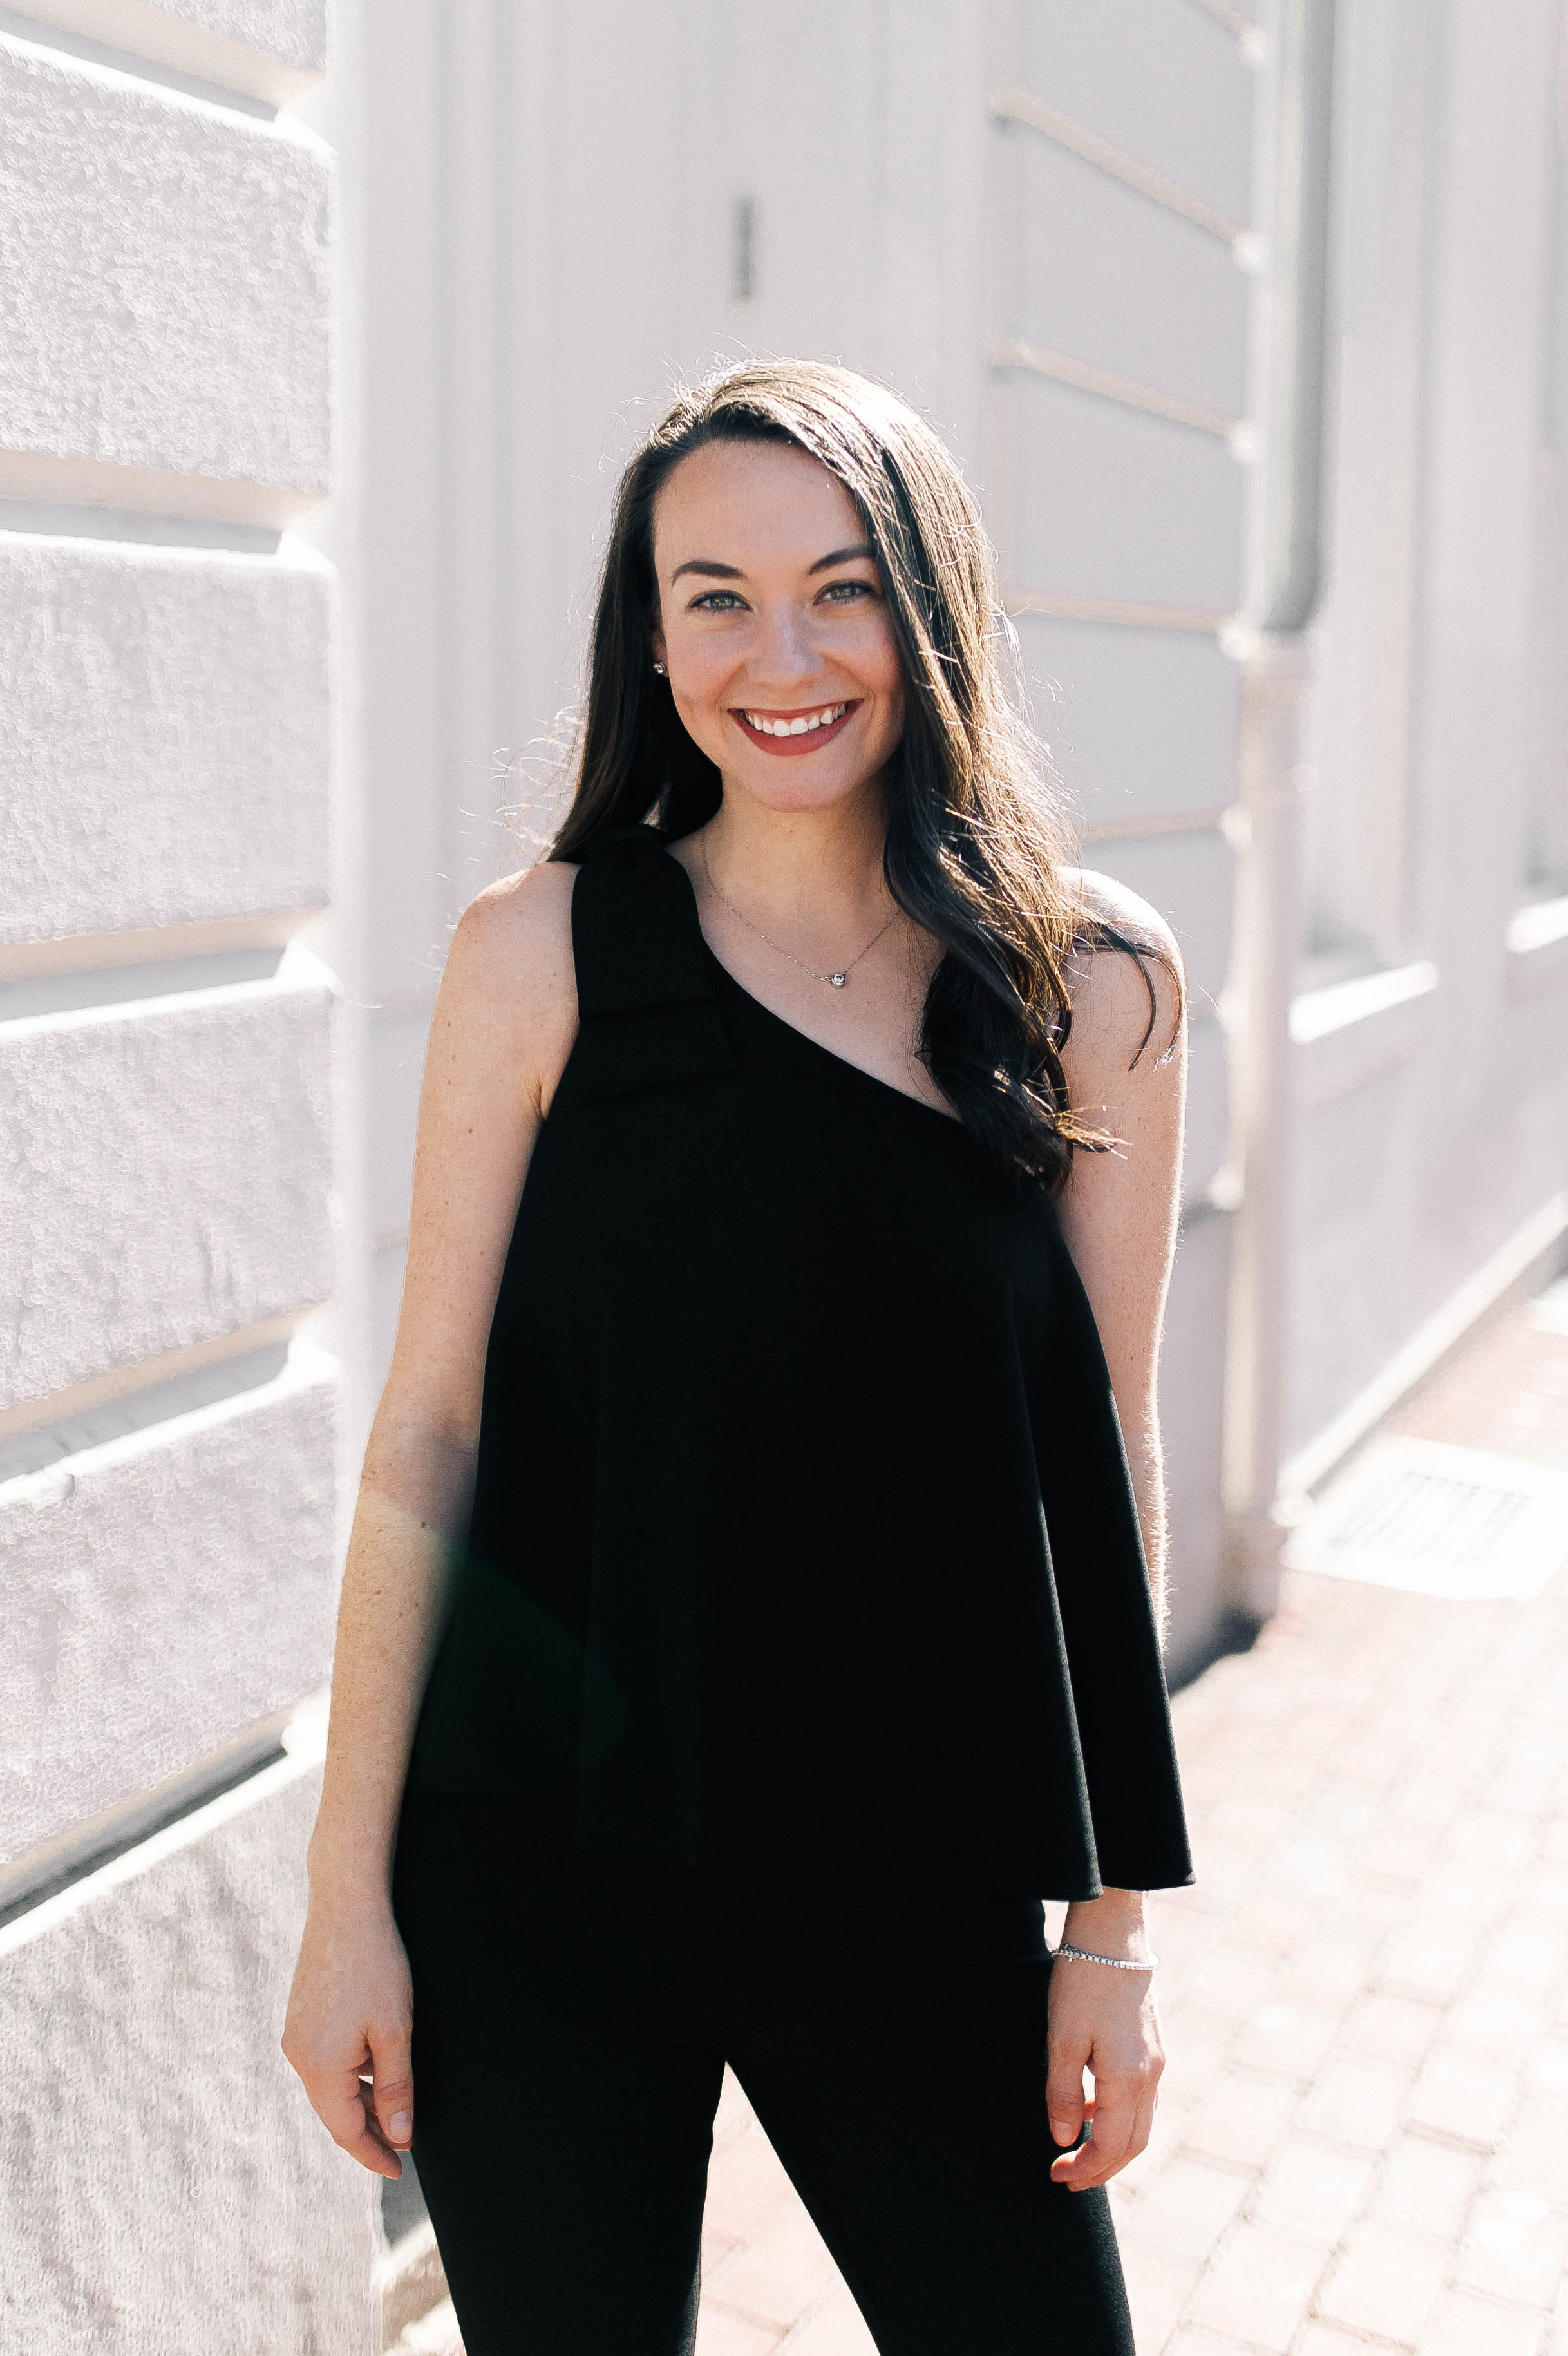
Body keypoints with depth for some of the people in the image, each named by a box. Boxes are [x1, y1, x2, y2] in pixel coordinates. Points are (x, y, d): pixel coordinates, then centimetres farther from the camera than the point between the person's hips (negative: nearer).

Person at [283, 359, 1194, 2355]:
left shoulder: (1095, 982, -3)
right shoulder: (542, 953, -6)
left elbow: (1102, 1458, 1)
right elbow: (428, 1426, -4)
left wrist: (1114, 1921, 2)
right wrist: (349, 1894, -2)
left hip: (915, 1883, 1)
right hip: (537, 1868, -1)